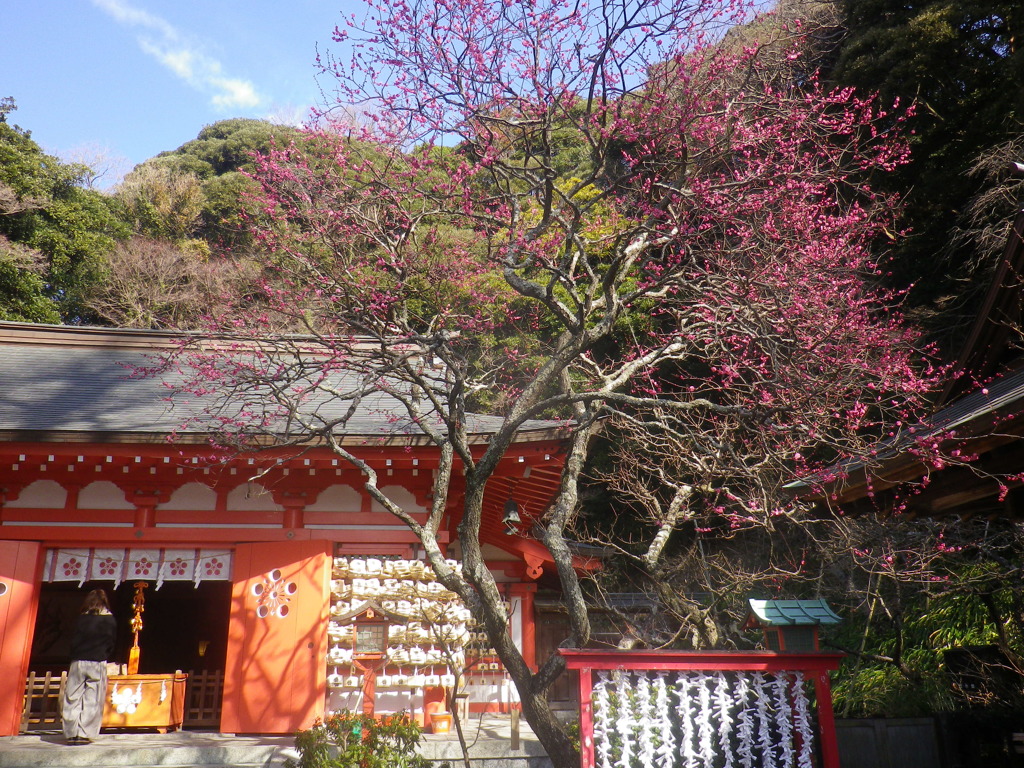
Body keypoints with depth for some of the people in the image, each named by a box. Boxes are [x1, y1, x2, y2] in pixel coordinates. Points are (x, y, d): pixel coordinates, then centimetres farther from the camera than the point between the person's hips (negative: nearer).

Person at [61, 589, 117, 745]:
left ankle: (71, 733, 7)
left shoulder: (82, 619, 1)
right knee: (93, 700, 3)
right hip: (98, 663, -1)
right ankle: (84, 733, -1)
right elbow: (111, 644, 5)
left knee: (72, 698, 7)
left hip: (78, 662, 1)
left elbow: (73, 641, 2)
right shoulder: (110, 620, 1)